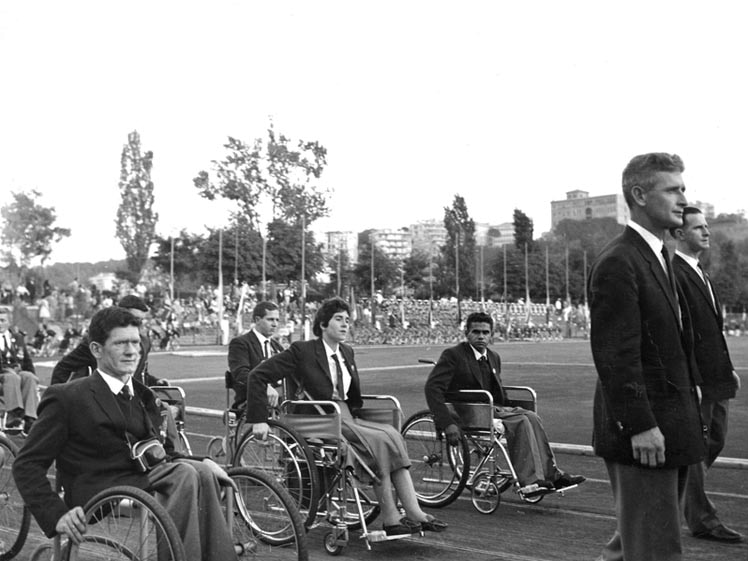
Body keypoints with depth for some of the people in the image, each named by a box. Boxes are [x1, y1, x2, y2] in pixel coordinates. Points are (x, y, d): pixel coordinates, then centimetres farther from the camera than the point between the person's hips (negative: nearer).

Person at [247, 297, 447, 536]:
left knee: (391, 435, -18)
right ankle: (390, 519, -20)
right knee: (378, 441, -26)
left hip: (346, 418, 7)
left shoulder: (347, 353, 15)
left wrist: (353, 413, 8)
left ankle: (414, 512, -21)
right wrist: (259, 420, -16)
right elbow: (257, 376, -11)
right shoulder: (302, 351, -7)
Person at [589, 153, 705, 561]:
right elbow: (615, 355, -22)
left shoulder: (659, 257, 15)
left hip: (669, 427, 10)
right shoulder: (617, 263, -17)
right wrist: (640, 425, -23)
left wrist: (691, 385, 13)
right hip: (643, 431, -10)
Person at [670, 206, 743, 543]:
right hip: (694, 380, -9)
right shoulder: (674, 273, -15)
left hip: (715, 378, 10)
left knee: (715, 442, 16)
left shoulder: (700, 274, 17)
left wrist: (727, 368, 18)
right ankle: (701, 520, 12)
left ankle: (682, 493, 33)